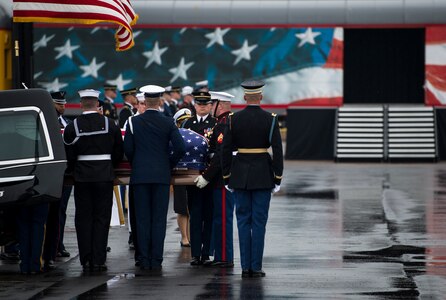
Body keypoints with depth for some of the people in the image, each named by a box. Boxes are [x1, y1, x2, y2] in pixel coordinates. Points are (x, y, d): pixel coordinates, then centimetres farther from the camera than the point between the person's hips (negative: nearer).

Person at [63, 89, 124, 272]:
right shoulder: (110, 125, -1)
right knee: (102, 217, 4)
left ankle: (86, 260, 4)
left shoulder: (72, 127, -4)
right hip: (104, 176, 0)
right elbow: (119, 152, 5)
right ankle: (98, 259, 0)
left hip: (82, 177, 0)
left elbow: (69, 156, -2)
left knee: (83, 217, 6)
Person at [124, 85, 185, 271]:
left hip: (140, 176, 0)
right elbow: (180, 148, -7)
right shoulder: (168, 123, -2)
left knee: (142, 219, 4)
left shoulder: (134, 122, -1)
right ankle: (156, 260, 0)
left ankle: (144, 261, 3)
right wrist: (169, 165, 10)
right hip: (162, 175, 0)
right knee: (159, 219, 3)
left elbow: (127, 149, -1)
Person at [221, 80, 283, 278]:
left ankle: (245, 267, 5)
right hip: (263, 174, -1)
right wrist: (278, 178, -2)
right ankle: (256, 267, 0)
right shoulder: (270, 119, -5)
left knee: (243, 220, 8)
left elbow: (226, 150, -1)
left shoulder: (234, 119, -1)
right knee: (259, 221, 2)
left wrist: (227, 178, 7)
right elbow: (277, 150, -8)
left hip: (240, 173, 1)